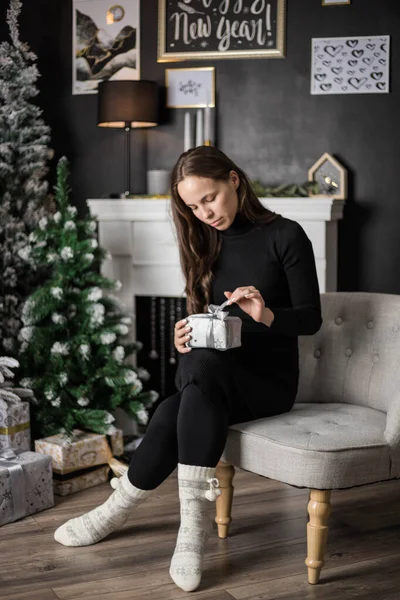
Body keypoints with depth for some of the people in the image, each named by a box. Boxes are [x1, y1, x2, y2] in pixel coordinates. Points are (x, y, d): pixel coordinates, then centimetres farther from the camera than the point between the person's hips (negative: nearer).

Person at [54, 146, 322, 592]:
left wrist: (266, 315, -25)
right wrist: (186, 335, -10)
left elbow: (310, 318, -6)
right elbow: (204, 316, 12)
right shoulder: (206, 243, 9)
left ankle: (118, 509, -26)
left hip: (269, 383, -4)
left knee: (204, 365, -35)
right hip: (215, 379, 4)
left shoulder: (284, 236, -6)